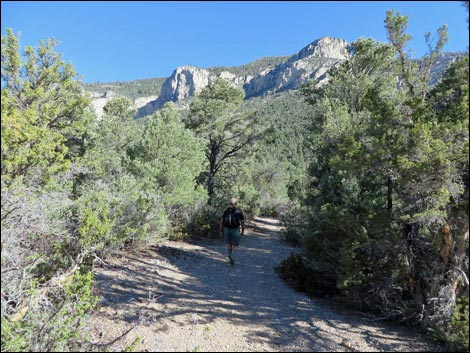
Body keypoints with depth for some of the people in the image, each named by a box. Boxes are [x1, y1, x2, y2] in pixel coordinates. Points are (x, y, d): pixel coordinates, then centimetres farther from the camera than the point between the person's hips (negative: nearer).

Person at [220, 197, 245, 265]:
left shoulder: (226, 210, 3)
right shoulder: (239, 211, -2)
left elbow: (221, 221, 1)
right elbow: (242, 222, -2)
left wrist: (221, 231, 7)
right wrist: (243, 231, 7)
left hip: (227, 229, 2)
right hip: (235, 230, -2)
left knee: (229, 244, 20)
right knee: (235, 246, 6)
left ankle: (229, 256, 18)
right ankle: (232, 256, -19)